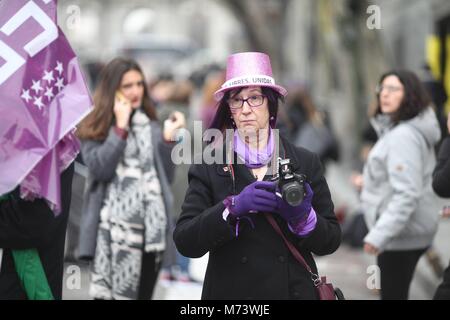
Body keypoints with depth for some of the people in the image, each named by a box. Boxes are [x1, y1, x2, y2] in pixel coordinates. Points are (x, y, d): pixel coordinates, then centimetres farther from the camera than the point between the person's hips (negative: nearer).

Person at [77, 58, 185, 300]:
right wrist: (121, 127, -11)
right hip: (116, 229, -4)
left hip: (151, 228, 4)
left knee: (144, 293, 7)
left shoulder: (152, 127, 15)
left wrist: (168, 138, 1)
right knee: (110, 294, -6)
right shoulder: (95, 129, 3)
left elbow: (165, 177, 12)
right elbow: (100, 169, -14)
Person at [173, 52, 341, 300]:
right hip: (230, 291, -1)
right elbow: (184, 242, -11)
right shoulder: (208, 167, -2)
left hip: (295, 291, 1)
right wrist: (233, 207, -23)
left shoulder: (306, 163, 0)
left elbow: (331, 241, -1)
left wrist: (302, 217, -19)